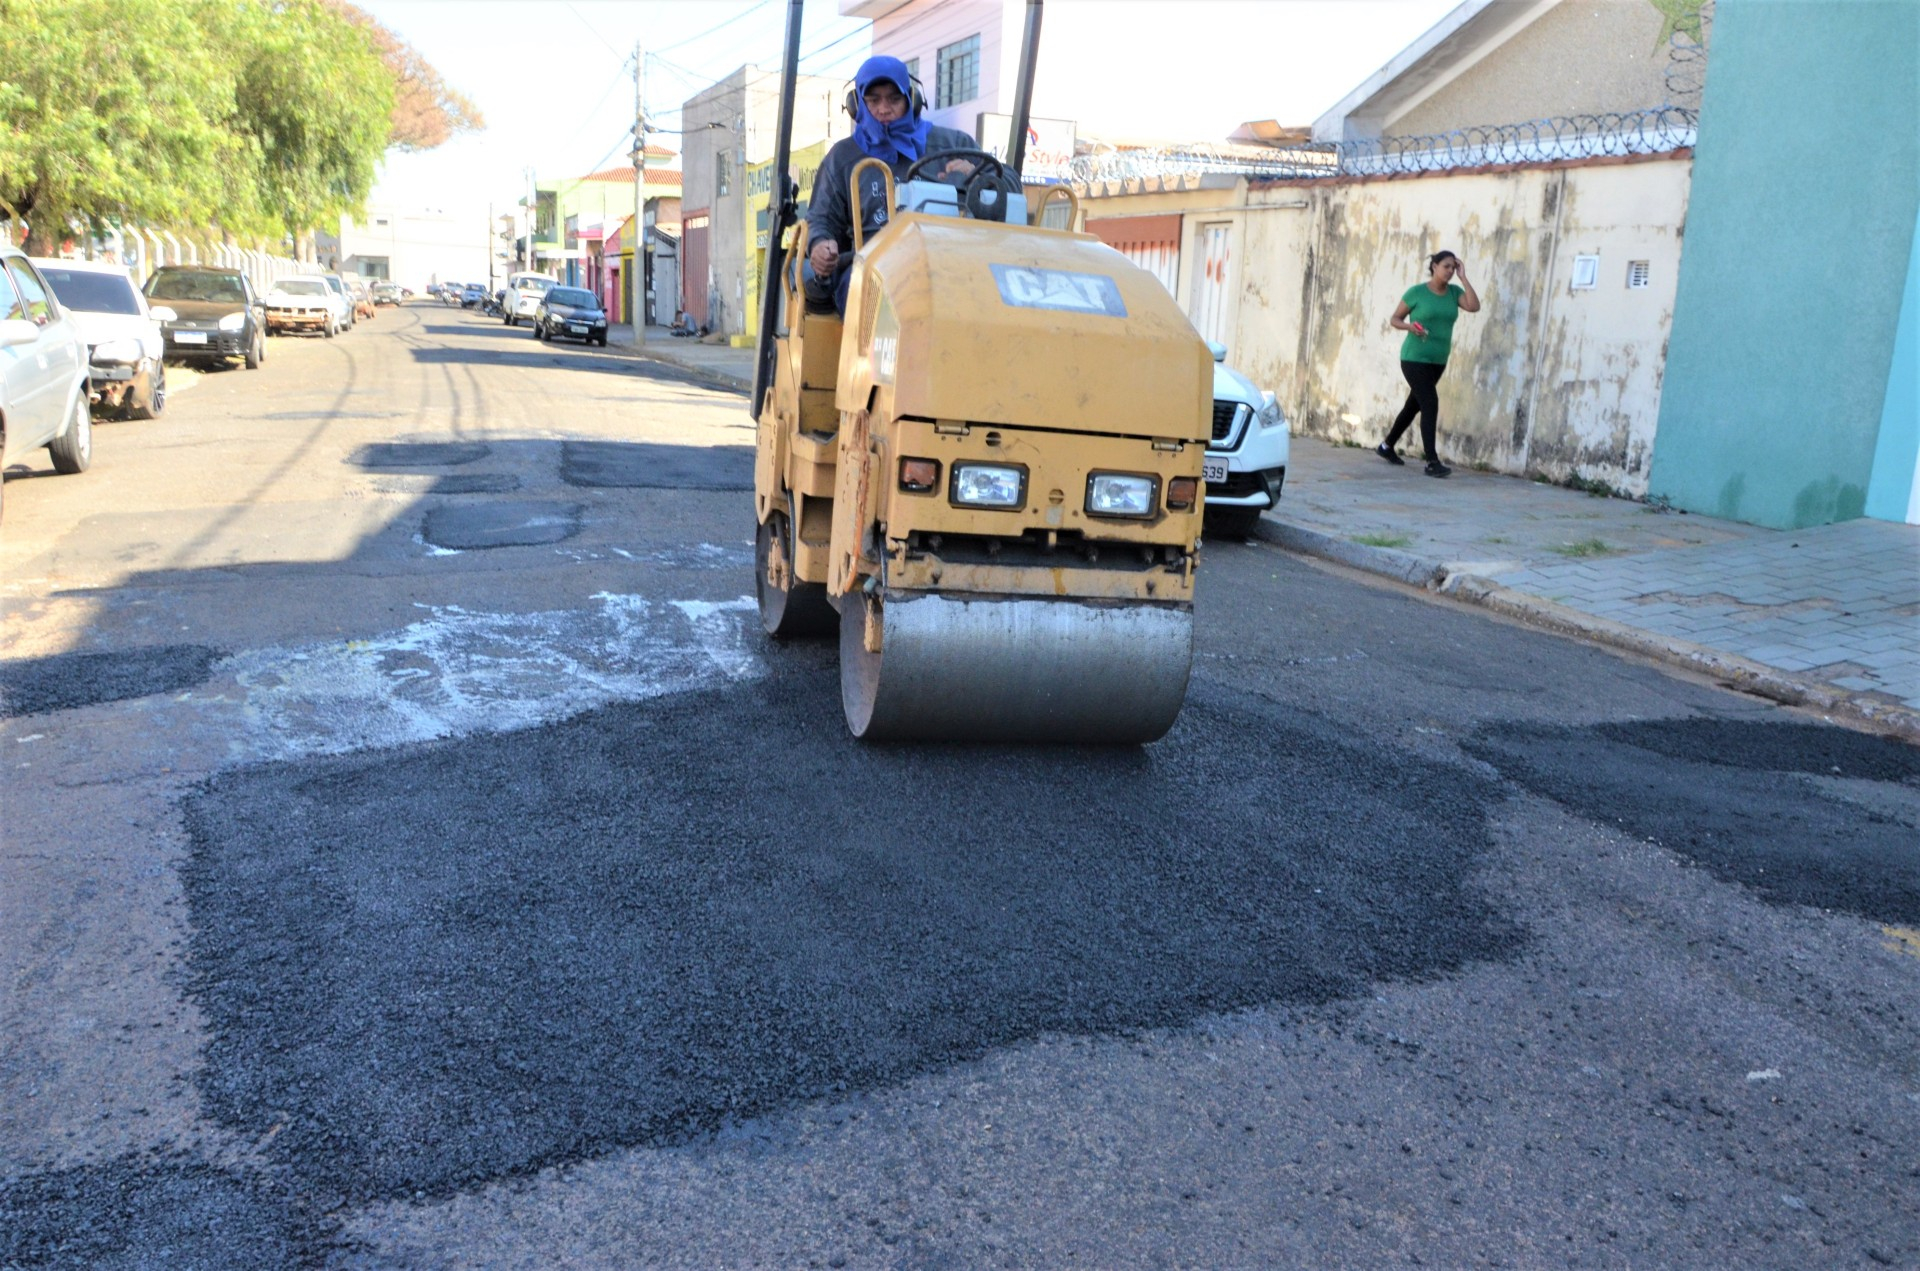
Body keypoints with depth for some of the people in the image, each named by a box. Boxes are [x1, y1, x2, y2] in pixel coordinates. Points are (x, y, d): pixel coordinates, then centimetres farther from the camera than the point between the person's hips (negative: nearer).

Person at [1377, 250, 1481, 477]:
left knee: (1414, 406, 16)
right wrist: (1409, 326, -22)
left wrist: (1463, 277, -8)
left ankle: (1387, 446, 34)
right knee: (1430, 404, -16)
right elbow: (1395, 318, -1)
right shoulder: (1416, 292, -7)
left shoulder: (1454, 291, 6)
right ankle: (1432, 462, -17)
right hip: (1414, 358, -6)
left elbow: (1474, 306, -10)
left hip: (1438, 361, 6)